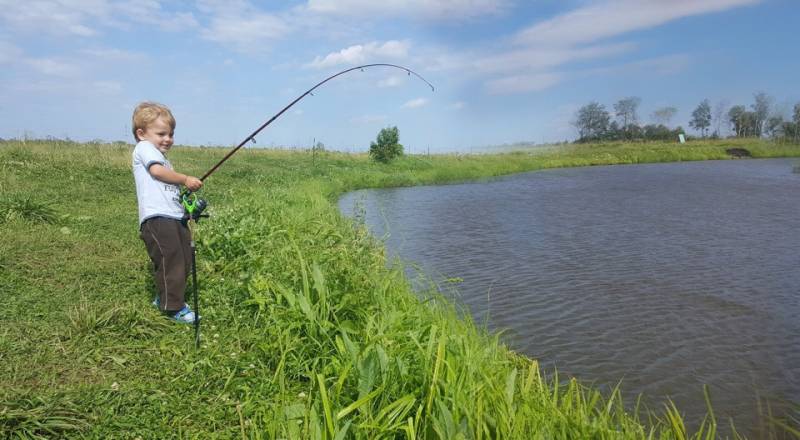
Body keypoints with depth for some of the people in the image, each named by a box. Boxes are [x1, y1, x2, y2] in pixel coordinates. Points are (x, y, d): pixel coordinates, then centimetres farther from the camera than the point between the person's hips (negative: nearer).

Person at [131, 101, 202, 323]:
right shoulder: (144, 148, 2)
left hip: (176, 217, 10)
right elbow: (157, 171, -16)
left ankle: (164, 299, 28)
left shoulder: (164, 159, 30)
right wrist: (185, 179, -13)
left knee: (184, 261, 12)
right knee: (170, 261, -9)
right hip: (156, 219, -9)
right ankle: (174, 307, 0)